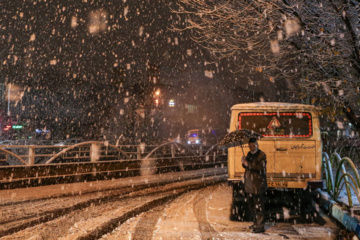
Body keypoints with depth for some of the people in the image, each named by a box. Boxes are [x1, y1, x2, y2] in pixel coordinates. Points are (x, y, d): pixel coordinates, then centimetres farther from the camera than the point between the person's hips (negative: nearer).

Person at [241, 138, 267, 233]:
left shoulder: (262, 155, -10)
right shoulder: (249, 154, 13)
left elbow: (261, 167, -23)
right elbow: (245, 166, 16)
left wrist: (248, 164, -25)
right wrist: (244, 162, -6)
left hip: (258, 185, -8)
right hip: (249, 185, 8)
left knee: (259, 206, -4)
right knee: (251, 205, 16)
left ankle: (261, 226, 4)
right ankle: (256, 223, 31)